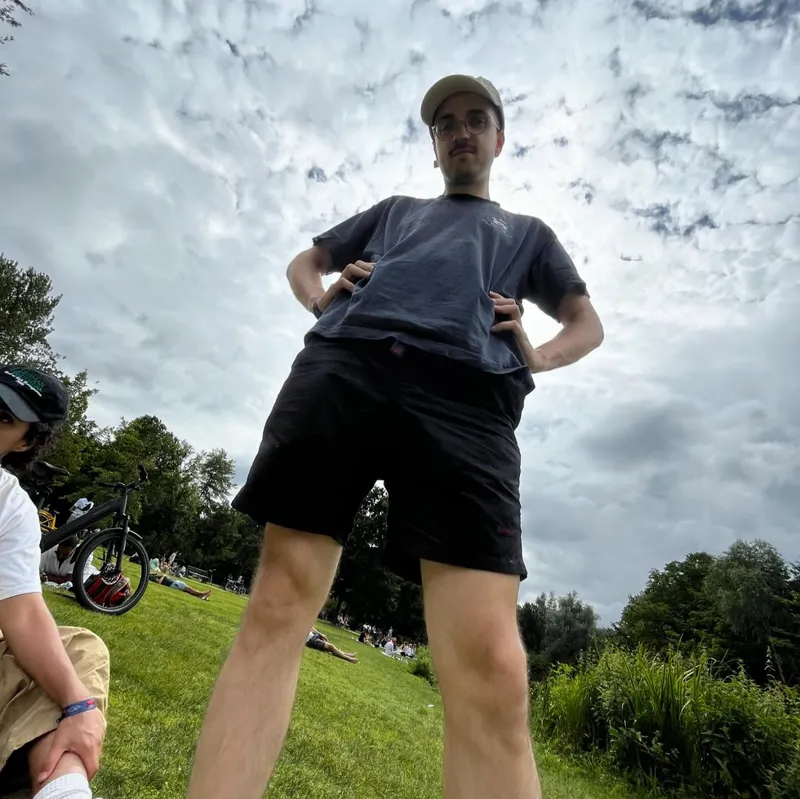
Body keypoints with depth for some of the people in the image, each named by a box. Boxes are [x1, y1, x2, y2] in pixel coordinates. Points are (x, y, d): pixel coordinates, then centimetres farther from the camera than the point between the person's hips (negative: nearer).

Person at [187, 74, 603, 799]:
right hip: (341, 368, 3)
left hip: (466, 399, -1)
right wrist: (321, 298, 15)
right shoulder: (392, 210, 39)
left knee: (493, 673, -16)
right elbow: (304, 262, 41)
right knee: (276, 611, -7)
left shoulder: (529, 233, 38)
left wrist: (533, 359, 10)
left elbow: (587, 324, 34)